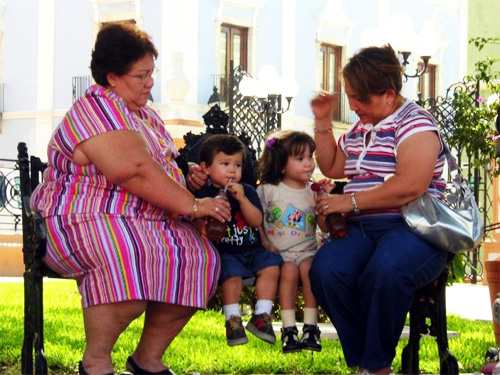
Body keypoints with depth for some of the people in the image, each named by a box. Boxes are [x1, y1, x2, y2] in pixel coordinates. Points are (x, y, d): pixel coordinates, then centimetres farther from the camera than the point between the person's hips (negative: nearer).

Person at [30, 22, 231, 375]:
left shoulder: (147, 116, 20)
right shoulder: (95, 107, -12)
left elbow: (161, 169, 31)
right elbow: (134, 170, -23)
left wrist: (187, 174, 7)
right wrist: (192, 206, -20)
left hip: (145, 221, 9)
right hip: (85, 221, -9)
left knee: (199, 257, -11)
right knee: (134, 258, -38)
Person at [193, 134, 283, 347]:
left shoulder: (247, 191, 8)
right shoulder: (204, 195, -3)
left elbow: (257, 221, -4)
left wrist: (242, 199, -16)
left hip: (252, 249, 4)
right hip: (224, 252, -4)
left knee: (271, 265, -17)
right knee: (232, 273, -30)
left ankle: (262, 315, -10)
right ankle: (233, 320, -16)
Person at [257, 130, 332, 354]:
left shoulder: (313, 191, 4)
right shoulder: (268, 190, 0)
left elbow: (325, 227, 0)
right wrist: (264, 241, -10)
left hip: (307, 249, 2)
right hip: (278, 251, -1)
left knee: (308, 267, -29)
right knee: (289, 269, -30)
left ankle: (311, 327, -23)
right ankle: (289, 329, -24)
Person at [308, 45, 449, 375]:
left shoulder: (414, 122, -4)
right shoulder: (359, 129, 22)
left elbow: (410, 186, -18)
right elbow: (331, 167, 38)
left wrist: (350, 201, -14)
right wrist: (323, 122, 22)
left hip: (411, 227, -6)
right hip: (362, 229, 6)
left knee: (385, 271, -40)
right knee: (325, 270, -28)